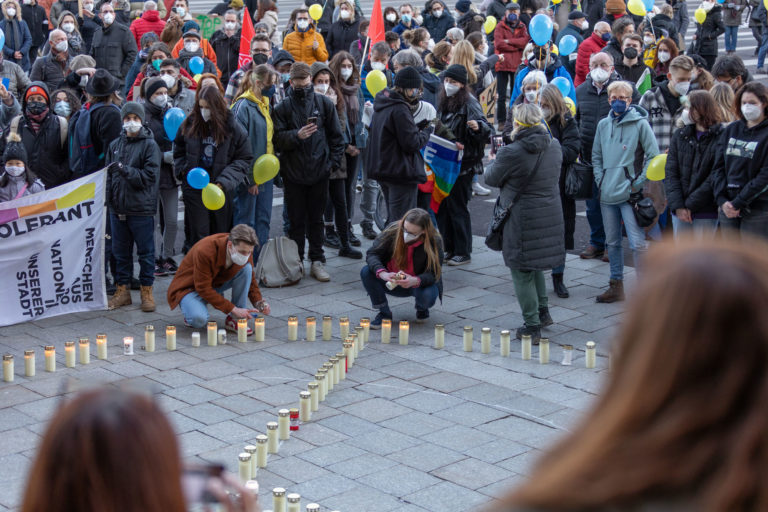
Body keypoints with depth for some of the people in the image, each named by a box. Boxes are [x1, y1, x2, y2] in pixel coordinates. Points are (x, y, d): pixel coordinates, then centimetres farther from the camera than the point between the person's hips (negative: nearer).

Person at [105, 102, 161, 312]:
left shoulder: (149, 145, -5)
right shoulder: (115, 145, 10)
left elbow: (150, 176, -12)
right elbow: (109, 175, 13)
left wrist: (125, 170, -21)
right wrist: (108, 199, 5)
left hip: (141, 208, -5)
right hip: (118, 207, 5)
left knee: (145, 251, 4)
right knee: (121, 251, 12)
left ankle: (147, 292, 14)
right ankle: (122, 290, 22)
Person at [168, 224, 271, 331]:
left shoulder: (245, 249, -16)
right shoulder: (204, 251, -34)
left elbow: (251, 278, 2)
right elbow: (203, 289, -29)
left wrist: (259, 302, -17)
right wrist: (233, 309, -31)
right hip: (190, 286, -6)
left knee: (246, 268, -20)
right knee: (199, 319, -37)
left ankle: (234, 320, -14)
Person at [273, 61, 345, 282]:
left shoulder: (324, 103, 3)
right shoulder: (283, 107, -1)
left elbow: (336, 136, 8)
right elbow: (277, 139, -5)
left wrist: (333, 161, 0)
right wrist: (296, 135, -22)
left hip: (319, 172, 1)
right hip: (293, 173, -1)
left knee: (316, 219, 9)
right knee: (296, 220, 6)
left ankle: (317, 261, 14)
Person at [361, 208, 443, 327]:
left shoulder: (435, 241, -23)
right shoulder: (392, 230, -19)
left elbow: (432, 274, -22)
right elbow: (372, 253, -19)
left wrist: (415, 281, -44)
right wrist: (382, 273, -39)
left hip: (419, 284, -2)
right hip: (392, 282, 2)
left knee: (428, 296, -36)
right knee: (366, 272, -24)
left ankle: (421, 309, 6)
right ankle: (384, 313, -5)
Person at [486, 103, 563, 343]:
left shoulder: (512, 153, -20)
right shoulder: (554, 146, 1)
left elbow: (492, 179, -6)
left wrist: (494, 163, 17)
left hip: (523, 218, -7)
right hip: (551, 214, 7)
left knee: (522, 271, 4)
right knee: (534, 264, 26)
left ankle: (532, 326, 6)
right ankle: (543, 311, 32)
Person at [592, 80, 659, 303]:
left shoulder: (640, 124, -5)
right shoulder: (603, 125, 10)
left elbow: (653, 156, -7)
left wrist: (638, 183, -10)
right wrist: (601, 180, 7)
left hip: (629, 194, -5)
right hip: (607, 194, 5)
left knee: (638, 243, -9)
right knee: (612, 242, 14)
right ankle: (616, 286, 24)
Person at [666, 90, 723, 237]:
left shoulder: (720, 138, -8)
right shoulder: (680, 135, 7)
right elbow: (670, 172, 2)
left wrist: (690, 204, -12)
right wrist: (677, 205, -9)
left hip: (706, 212, -4)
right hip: (680, 210, 4)